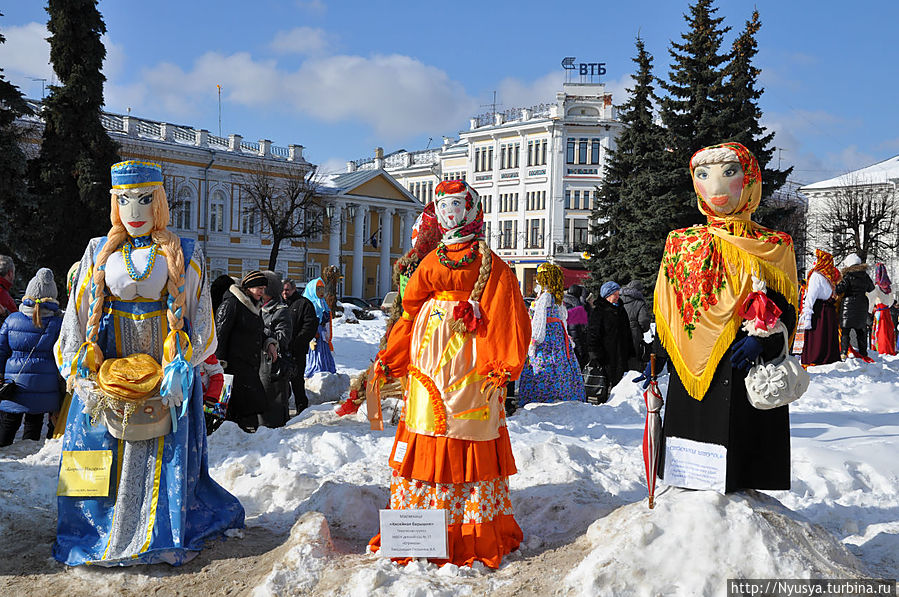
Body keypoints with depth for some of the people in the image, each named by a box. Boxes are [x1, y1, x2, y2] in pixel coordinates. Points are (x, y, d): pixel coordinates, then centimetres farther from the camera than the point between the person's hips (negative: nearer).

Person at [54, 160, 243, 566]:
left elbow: (198, 319, -1)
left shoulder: (184, 254, 3)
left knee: (168, 455, 0)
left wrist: (180, 369, -13)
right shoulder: (100, 251, 10)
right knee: (105, 454, 4)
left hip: (166, 366, -2)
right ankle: (101, 532, 20)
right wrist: (82, 372, -4)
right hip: (108, 367, 2)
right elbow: (78, 315, 7)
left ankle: (164, 535, 13)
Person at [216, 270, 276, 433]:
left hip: (251, 366, 9)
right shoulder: (231, 304, -9)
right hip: (235, 365, -9)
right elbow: (219, 334, -12)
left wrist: (268, 344, 10)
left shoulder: (255, 306, 19)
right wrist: (220, 363, -15)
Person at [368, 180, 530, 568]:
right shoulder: (432, 261, 11)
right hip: (428, 363, 2)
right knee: (425, 437, 3)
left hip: (470, 365, -2)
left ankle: (478, 534, 6)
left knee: (472, 441, 0)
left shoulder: (492, 265, 5)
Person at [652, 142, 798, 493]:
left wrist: (762, 338, -18)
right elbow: (665, 307, 10)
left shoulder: (774, 247, 4)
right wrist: (658, 356, 3)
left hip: (749, 366, -1)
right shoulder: (681, 243, 8)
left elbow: (785, 308, 0)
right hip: (692, 369, 2)